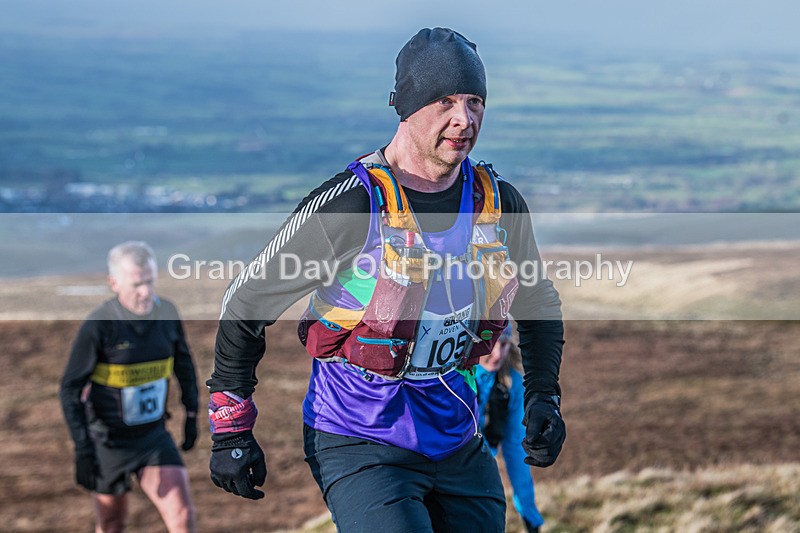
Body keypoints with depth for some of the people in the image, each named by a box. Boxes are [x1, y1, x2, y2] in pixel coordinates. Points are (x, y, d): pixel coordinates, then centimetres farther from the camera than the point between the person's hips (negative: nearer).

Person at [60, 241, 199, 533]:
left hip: (155, 436, 3)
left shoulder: (167, 314, -6)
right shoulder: (98, 325, -20)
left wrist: (191, 413, 15)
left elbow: (183, 363, 13)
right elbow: (70, 388, -16)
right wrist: (82, 449, -20)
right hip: (109, 441, -3)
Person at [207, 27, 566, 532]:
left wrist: (544, 397, 6)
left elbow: (540, 305, 19)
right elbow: (246, 302, -8)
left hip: (458, 444, 6)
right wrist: (231, 429, -7)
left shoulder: (500, 203, 0)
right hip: (360, 446, -6)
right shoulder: (351, 205, -16)